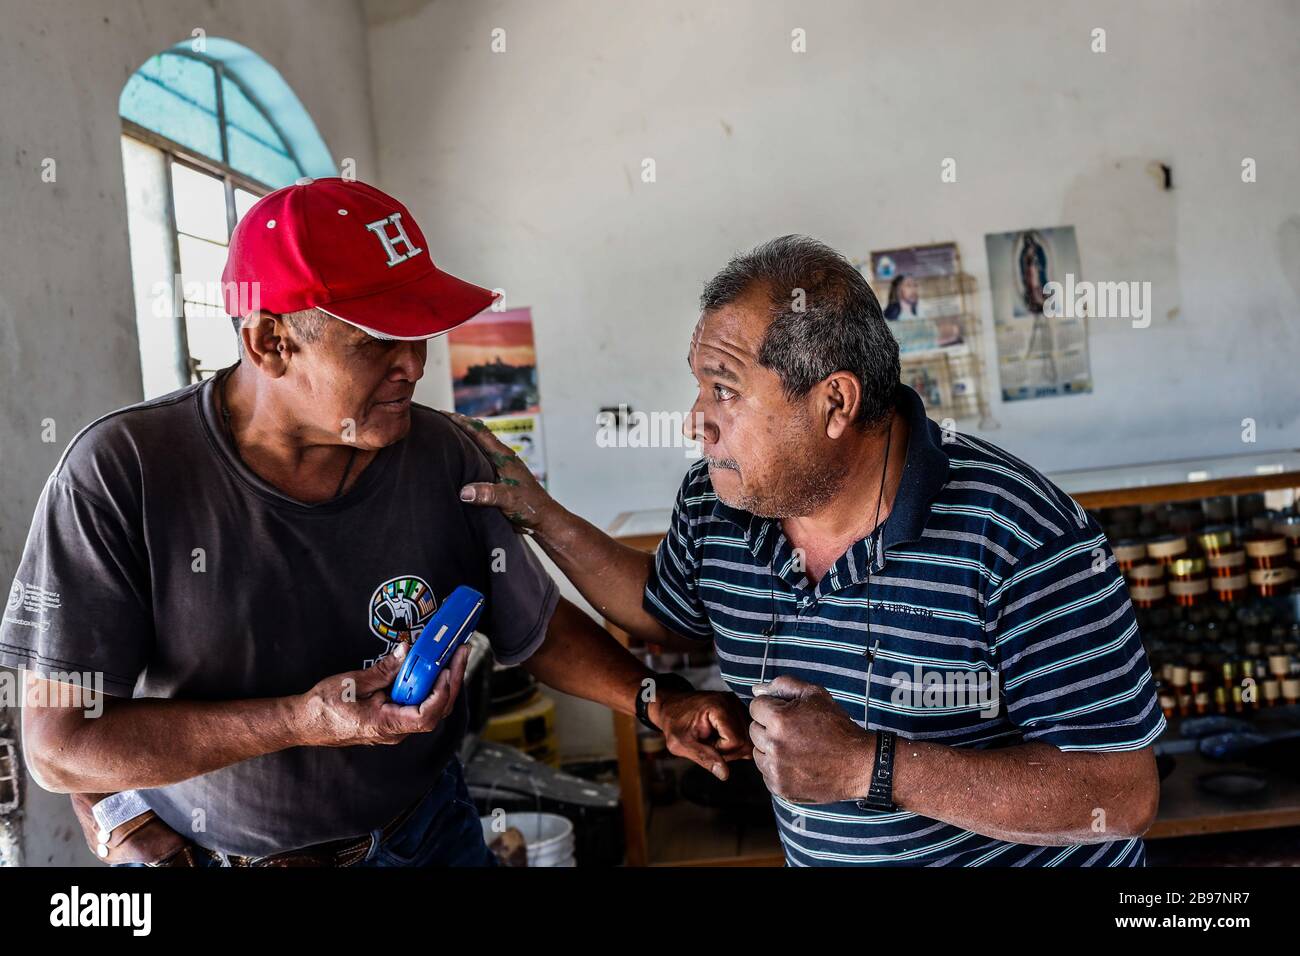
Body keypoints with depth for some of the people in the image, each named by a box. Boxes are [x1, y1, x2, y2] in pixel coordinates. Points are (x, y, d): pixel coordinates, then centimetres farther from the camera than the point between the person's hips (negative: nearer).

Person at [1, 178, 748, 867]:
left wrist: (655, 701, -16)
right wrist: (303, 721, -28)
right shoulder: (120, 474, -20)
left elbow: (538, 627, -2)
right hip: (201, 850, -2)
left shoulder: (444, 458, -13)